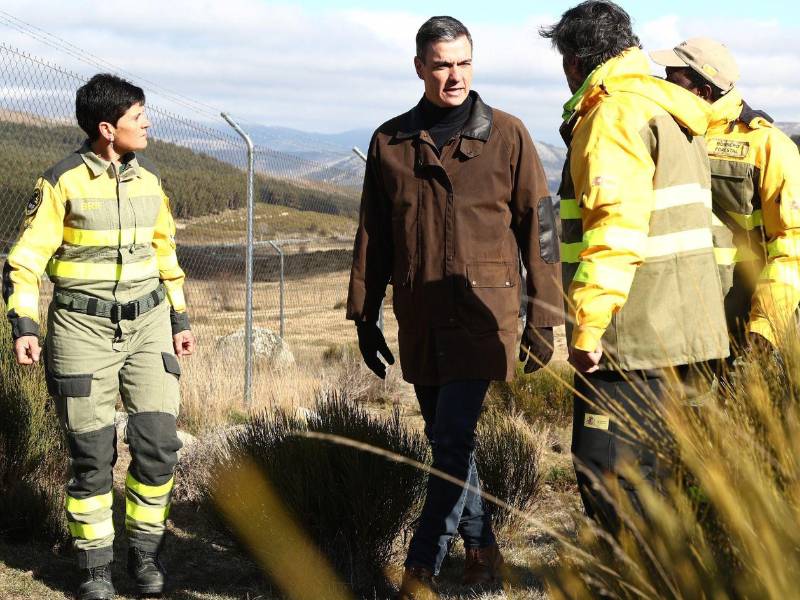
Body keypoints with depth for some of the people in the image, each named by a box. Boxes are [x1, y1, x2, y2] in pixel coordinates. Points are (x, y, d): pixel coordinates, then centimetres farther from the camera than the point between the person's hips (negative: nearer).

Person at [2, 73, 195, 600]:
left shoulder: (148, 180, 8)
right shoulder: (63, 182, -8)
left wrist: (180, 318, 19)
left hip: (147, 324, 4)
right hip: (84, 329, -4)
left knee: (158, 445, -3)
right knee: (92, 454, -1)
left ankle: (145, 551, 16)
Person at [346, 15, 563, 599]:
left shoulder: (506, 134, -1)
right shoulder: (390, 142, 8)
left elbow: (539, 227, 0)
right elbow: (372, 237, 14)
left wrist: (543, 318, -3)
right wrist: (364, 316, 11)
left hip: (483, 312, -4)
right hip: (419, 319, 4)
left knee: (452, 439, -10)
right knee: (446, 438, 11)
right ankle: (481, 546, 26)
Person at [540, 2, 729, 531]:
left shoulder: (615, 113, -11)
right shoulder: (669, 108, 20)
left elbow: (616, 225, -23)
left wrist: (588, 325, -22)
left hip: (637, 338, -10)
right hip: (683, 328, 10)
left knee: (606, 473, -9)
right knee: (641, 470, 16)